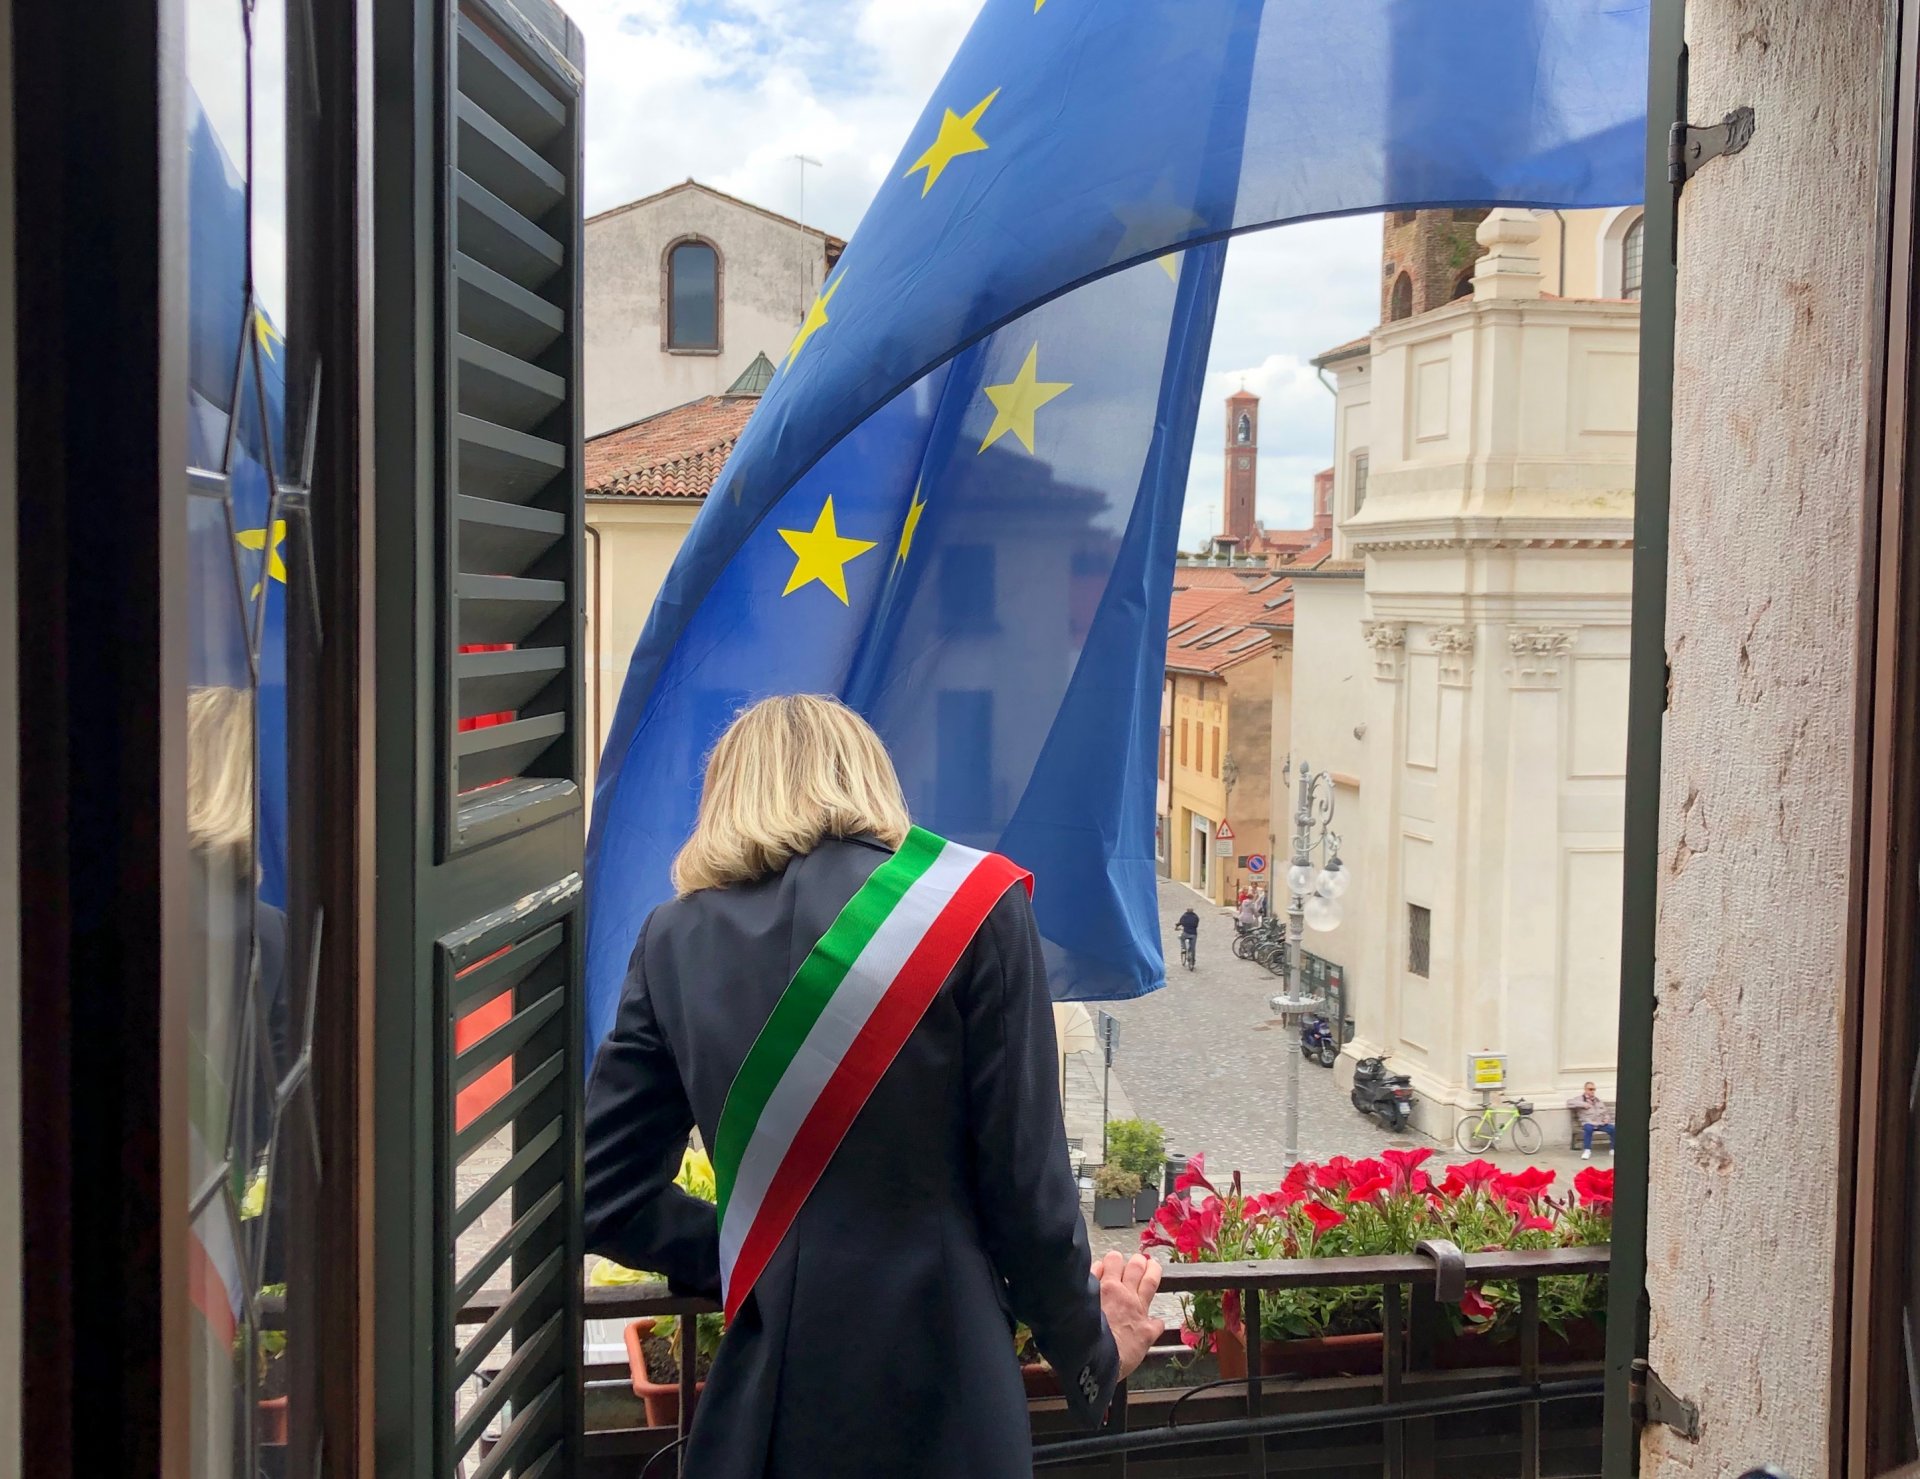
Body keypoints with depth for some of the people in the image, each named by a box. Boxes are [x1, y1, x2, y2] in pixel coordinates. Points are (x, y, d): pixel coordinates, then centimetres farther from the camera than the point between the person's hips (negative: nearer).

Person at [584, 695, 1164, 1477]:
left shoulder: (675, 938, 0)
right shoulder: (972, 905, -9)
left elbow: (609, 1198, 3)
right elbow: (1025, 1184, -8)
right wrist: (1091, 1350, 8)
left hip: (758, 1404, 2)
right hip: (937, 1400, -2)